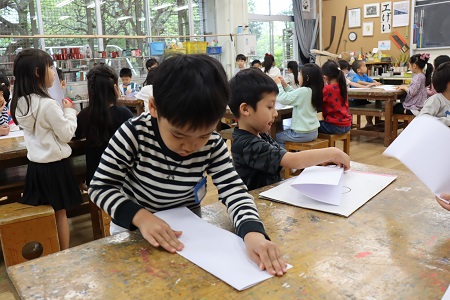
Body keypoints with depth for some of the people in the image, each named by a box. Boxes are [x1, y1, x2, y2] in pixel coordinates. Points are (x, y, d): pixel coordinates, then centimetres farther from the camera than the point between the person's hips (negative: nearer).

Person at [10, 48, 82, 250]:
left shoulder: (20, 102, 3)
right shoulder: (47, 104, -22)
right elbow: (67, 134, -13)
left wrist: (62, 113, 11)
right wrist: (69, 112, -1)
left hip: (35, 164, 7)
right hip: (54, 164, -7)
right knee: (60, 212, 7)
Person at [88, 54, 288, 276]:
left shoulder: (213, 145, -15)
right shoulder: (134, 134, -21)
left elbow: (234, 190, -16)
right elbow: (100, 186, -16)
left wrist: (253, 233, -35)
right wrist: (141, 216, -31)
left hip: (187, 232, 1)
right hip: (134, 229, -1)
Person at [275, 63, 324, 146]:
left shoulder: (302, 91, -22)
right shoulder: (313, 90, 4)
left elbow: (283, 99, -17)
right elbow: (294, 95, 18)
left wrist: (278, 84, -3)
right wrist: (285, 85, 12)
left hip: (302, 134, -9)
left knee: (277, 137, 12)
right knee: (285, 131, 31)